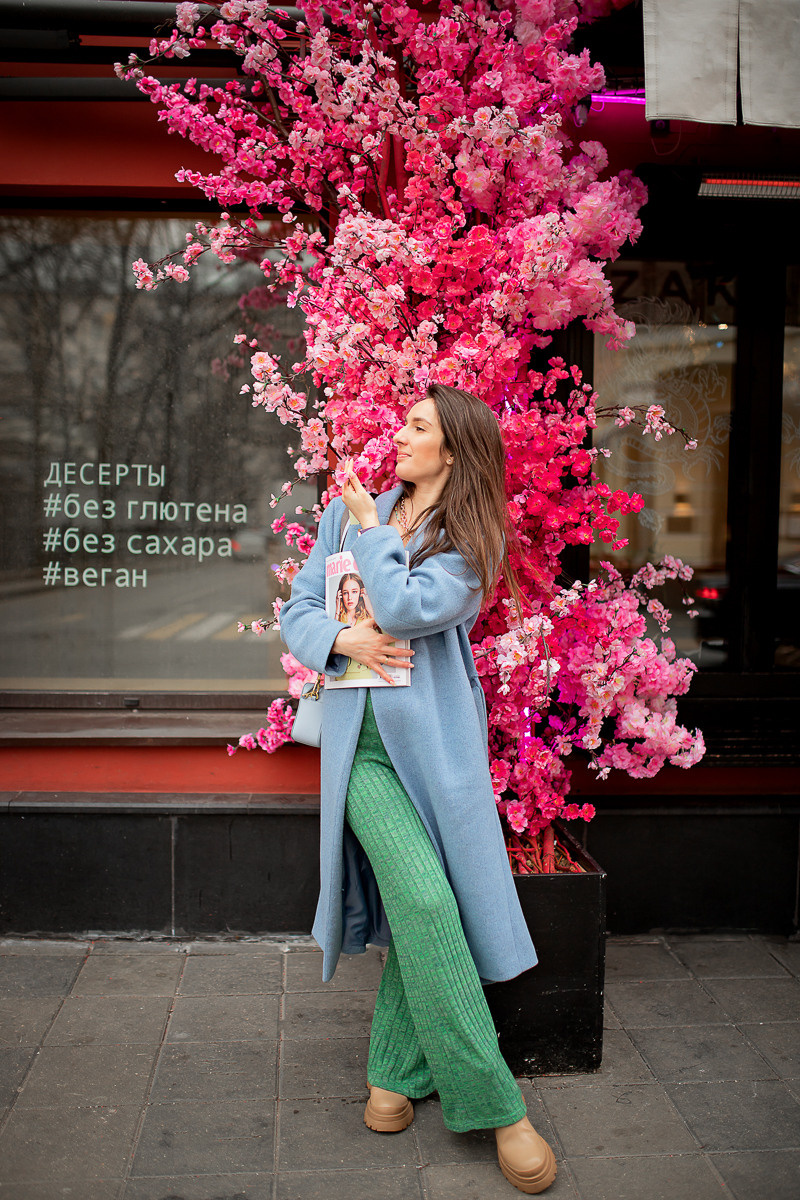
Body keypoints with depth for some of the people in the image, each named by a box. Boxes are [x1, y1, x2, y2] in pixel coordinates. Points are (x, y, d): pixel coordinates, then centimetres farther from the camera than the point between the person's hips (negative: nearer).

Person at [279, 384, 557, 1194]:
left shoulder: (473, 543, 1)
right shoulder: (348, 512, 12)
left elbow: (403, 607, -16)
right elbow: (296, 611, 13)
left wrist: (370, 528, -3)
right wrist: (342, 639, -8)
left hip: (434, 741, -1)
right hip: (361, 741, 1)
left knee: (426, 913, 2)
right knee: (422, 899, -14)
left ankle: (396, 1072, 27)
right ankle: (492, 1103, -2)